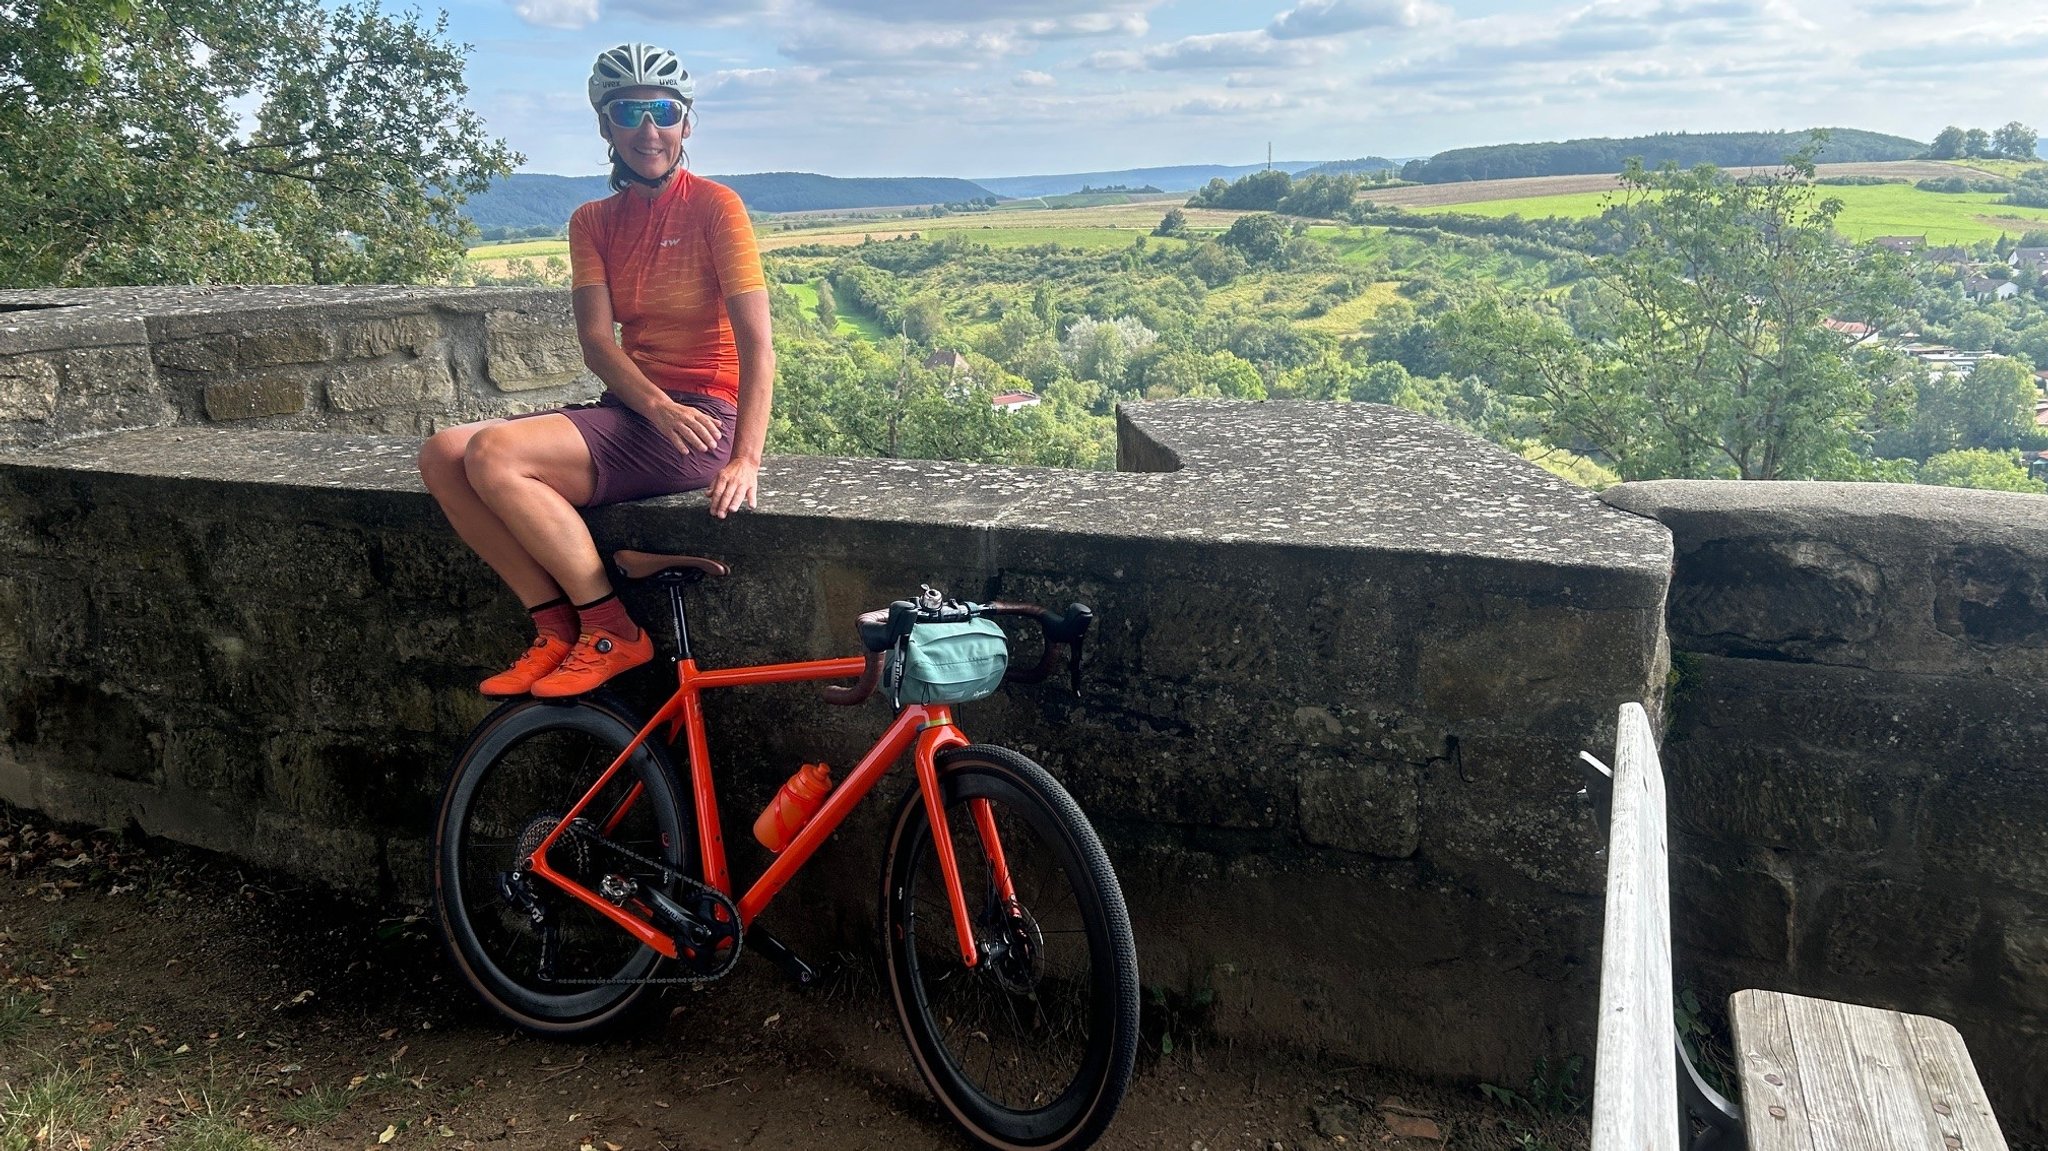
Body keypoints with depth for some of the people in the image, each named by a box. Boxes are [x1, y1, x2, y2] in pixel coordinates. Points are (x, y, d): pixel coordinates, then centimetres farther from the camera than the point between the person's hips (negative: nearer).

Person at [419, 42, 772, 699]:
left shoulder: (713, 206, -5)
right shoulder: (593, 222, 12)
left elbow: (757, 342, -12)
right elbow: (597, 342, 0)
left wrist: (746, 459, -23)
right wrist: (660, 406, -20)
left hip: (700, 419, -7)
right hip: (631, 411, 7)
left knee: (494, 455, -24)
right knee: (443, 455, -10)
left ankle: (614, 634, -12)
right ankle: (556, 629, -5)